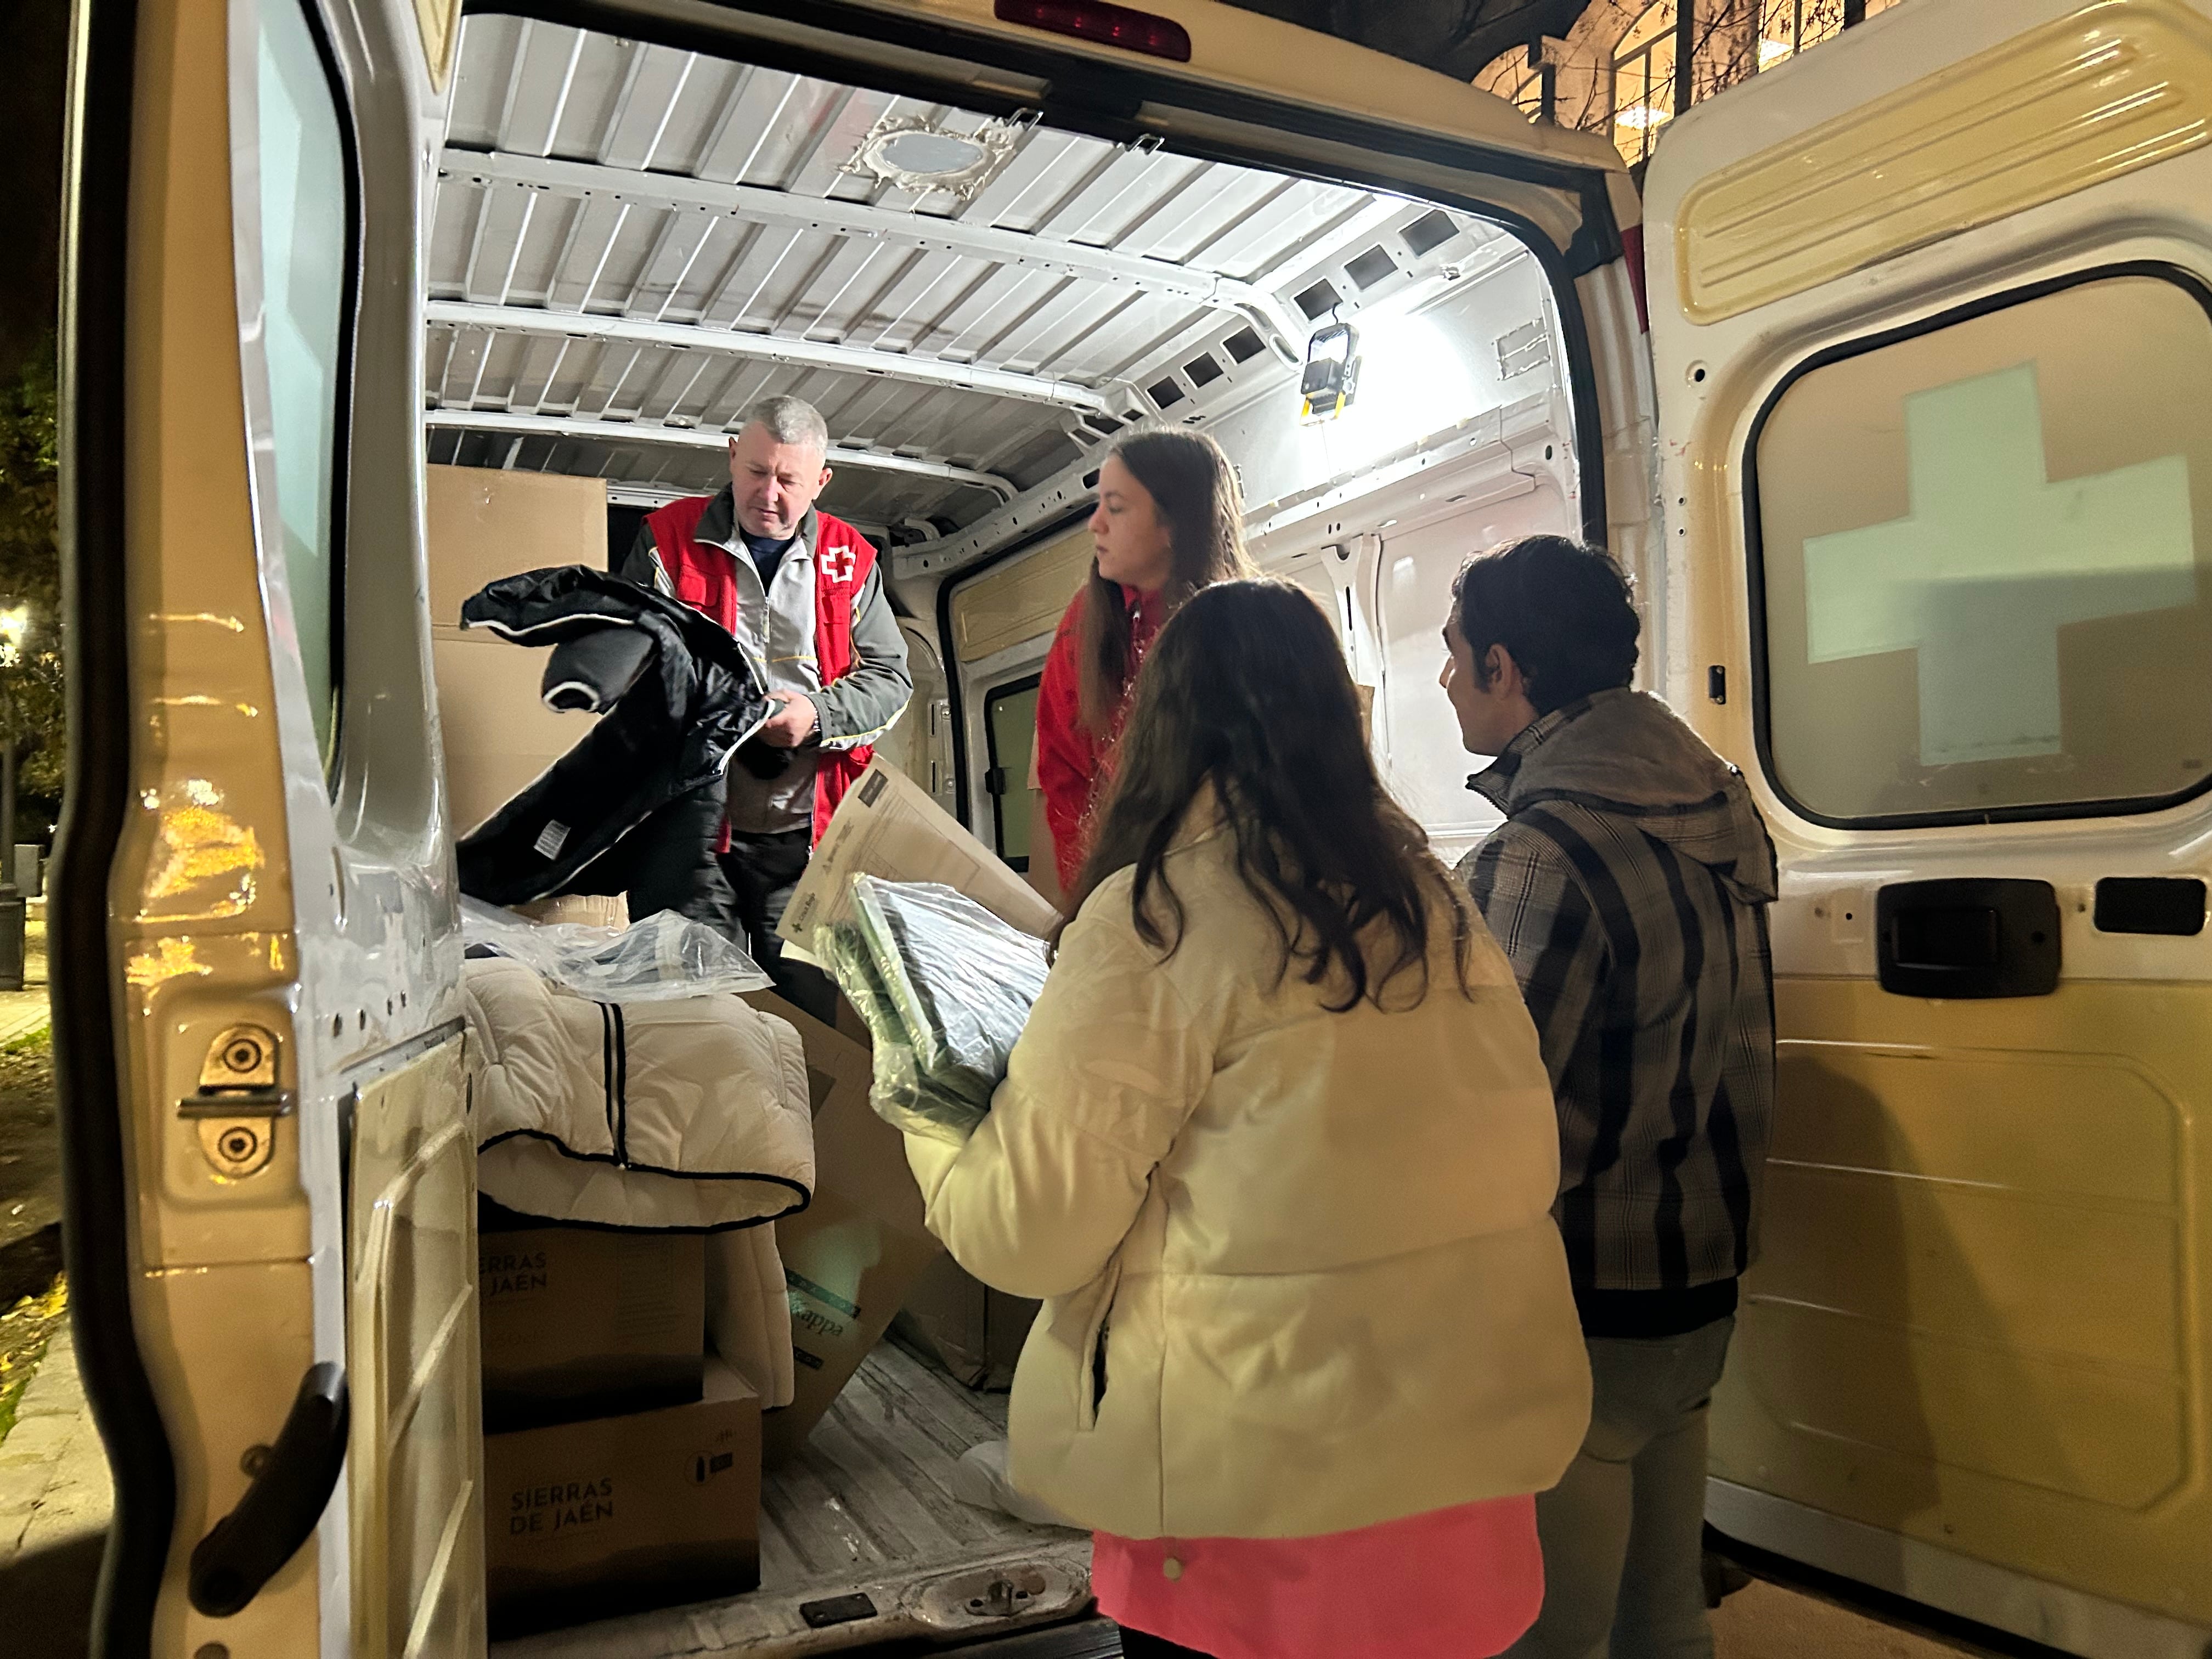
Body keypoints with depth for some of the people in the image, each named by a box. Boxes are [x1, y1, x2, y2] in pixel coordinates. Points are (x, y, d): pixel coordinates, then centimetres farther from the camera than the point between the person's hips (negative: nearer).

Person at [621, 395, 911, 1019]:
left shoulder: (848, 558, 7)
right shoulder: (669, 538, 4)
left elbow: (891, 676, 7)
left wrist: (818, 716, -12)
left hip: (805, 833, 1)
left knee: (809, 1011, 6)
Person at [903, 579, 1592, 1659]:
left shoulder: (1157, 912, -15)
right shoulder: (1430, 894, 3)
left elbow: (1032, 1226, -13)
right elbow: (1522, 1158, 9)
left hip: (1270, 1473, -6)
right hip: (1470, 1436, 6)